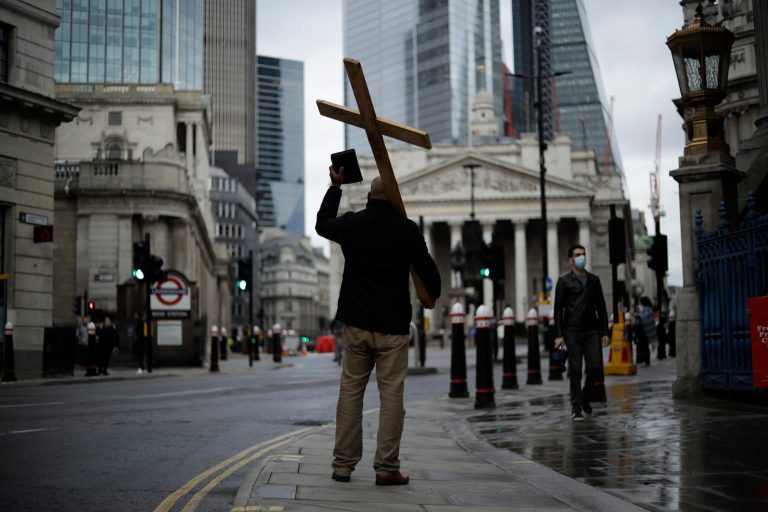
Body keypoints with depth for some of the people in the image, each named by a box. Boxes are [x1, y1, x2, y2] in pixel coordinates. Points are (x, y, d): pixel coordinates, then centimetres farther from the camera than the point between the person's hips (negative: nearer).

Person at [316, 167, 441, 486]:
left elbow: (322, 223, 23)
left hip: (356, 324, 3)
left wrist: (335, 187, 32)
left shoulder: (351, 224, 1)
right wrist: (433, 294, 23)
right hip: (392, 326, -3)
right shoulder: (406, 229, -7)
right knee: (391, 395, 0)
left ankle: (343, 465, 10)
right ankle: (386, 468, -2)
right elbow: (426, 268, 2)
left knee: (350, 392, 8)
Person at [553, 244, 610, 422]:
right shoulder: (564, 281, 1)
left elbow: (601, 307, 14)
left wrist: (605, 332, 8)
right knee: (575, 370, -3)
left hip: (592, 330, 4)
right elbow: (558, 309, -3)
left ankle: (585, 397, 23)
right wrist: (559, 335, -10)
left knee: (595, 367, -2)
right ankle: (576, 408, 5)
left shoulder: (594, 280, 13)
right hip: (573, 332, -3)